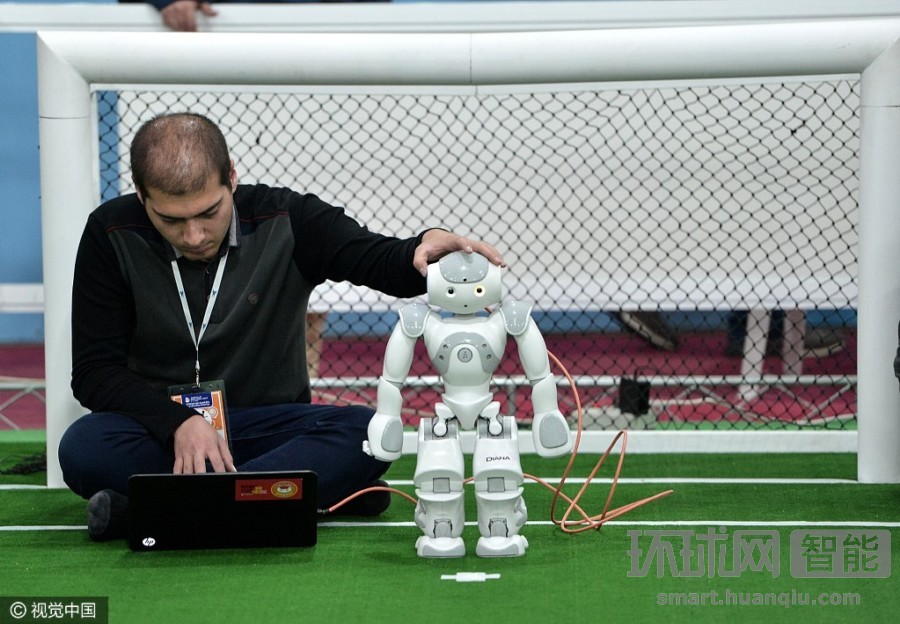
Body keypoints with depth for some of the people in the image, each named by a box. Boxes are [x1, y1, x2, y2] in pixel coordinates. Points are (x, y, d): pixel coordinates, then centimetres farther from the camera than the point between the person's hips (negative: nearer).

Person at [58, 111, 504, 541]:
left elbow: (390, 265, -14)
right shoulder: (112, 235, -6)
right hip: (159, 432, 0)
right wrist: (178, 422, -24)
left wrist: (429, 247, -39)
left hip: (268, 425, 1)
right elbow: (94, 373, -6)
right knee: (84, 448, -35)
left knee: (369, 432, -31)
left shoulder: (285, 221, -6)